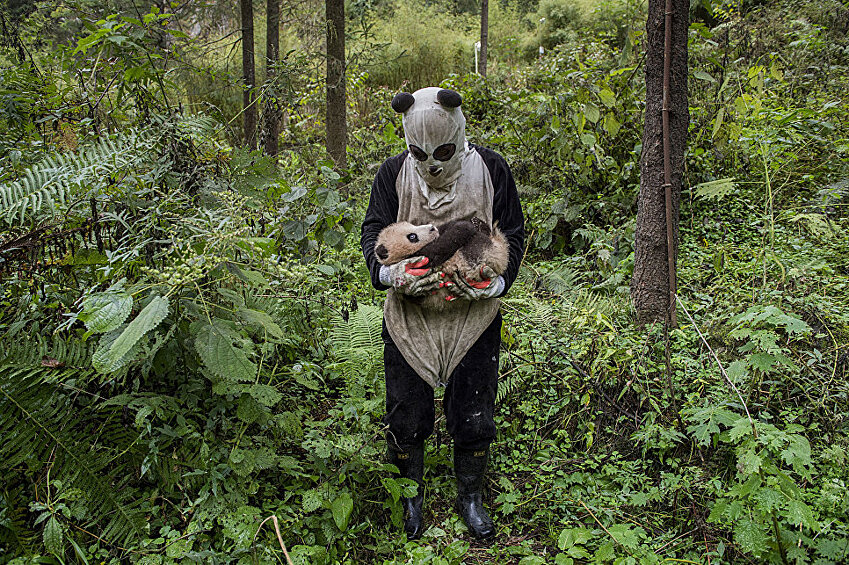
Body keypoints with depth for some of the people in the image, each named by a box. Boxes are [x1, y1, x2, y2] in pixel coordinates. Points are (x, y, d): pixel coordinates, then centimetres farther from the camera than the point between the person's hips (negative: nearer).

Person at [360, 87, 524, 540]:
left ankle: (469, 496, 36)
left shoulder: (491, 171, -4)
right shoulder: (394, 173, -2)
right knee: (406, 417, 11)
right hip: (409, 316, 1)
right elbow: (373, 231, -1)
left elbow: (513, 235, 0)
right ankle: (412, 494, 37)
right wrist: (391, 273, -23)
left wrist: (493, 281, -19)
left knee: (473, 417, 10)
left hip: (473, 316, 0)